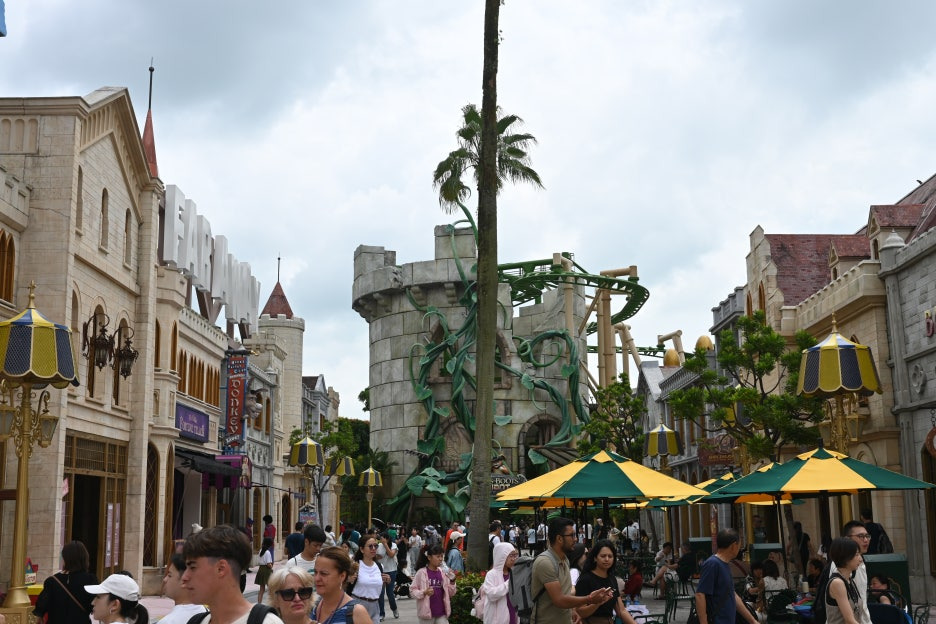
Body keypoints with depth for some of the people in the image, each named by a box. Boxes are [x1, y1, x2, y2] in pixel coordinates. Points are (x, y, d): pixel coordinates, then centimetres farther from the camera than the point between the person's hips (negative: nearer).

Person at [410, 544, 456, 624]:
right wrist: (424, 593, -23)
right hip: (427, 612, -3)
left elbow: (451, 593, 8)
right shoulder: (421, 573, -8)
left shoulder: (443, 573, 4)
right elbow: (412, 591, -7)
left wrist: (452, 581, -9)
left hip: (442, 613, 3)